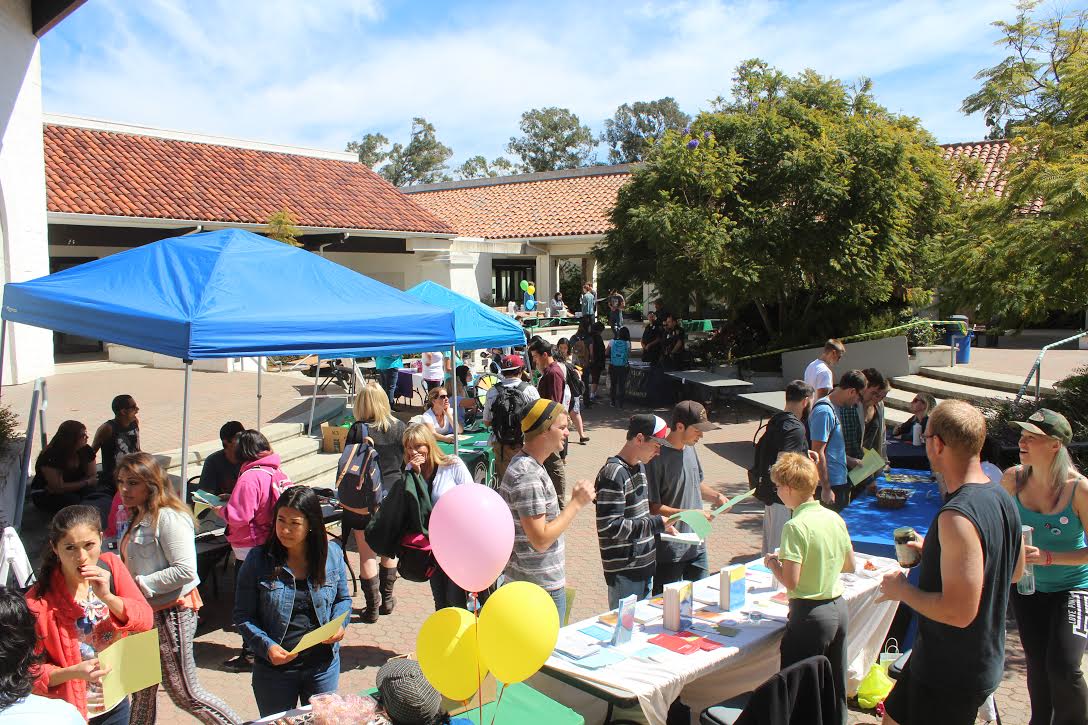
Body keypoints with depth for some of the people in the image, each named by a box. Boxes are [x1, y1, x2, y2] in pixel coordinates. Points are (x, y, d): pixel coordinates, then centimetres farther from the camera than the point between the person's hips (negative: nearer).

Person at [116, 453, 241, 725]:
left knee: (185, 694, 1)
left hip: (171, 611, -9)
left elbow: (185, 570, -26)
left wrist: (141, 583, -20)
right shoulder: (137, 518, 12)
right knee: (141, 691, 18)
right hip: (145, 612, 9)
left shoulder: (168, 517, -19)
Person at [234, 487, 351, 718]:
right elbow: (242, 616, -7)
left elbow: (343, 598, 8)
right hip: (275, 666, -1)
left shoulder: (332, 553, -6)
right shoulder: (258, 559, -12)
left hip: (323, 665, 1)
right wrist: (266, 646, -21)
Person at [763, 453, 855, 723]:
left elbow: (790, 582, -20)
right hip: (840, 609, 8)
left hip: (810, 614, -8)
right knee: (836, 689, 19)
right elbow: (850, 566, 13)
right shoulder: (835, 518, 3)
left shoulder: (796, 526, -19)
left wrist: (772, 563, -2)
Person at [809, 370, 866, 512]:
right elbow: (818, 452, -23)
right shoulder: (824, 411, -20)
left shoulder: (834, 407, 11)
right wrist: (826, 488, -22)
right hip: (830, 485, -10)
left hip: (839, 482, 10)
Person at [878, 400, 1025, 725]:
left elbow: (959, 612, -32)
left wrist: (902, 590, -16)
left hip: (952, 673, -9)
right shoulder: (1002, 498, 1)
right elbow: (1014, 572, 16)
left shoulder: (957, 517, -30)